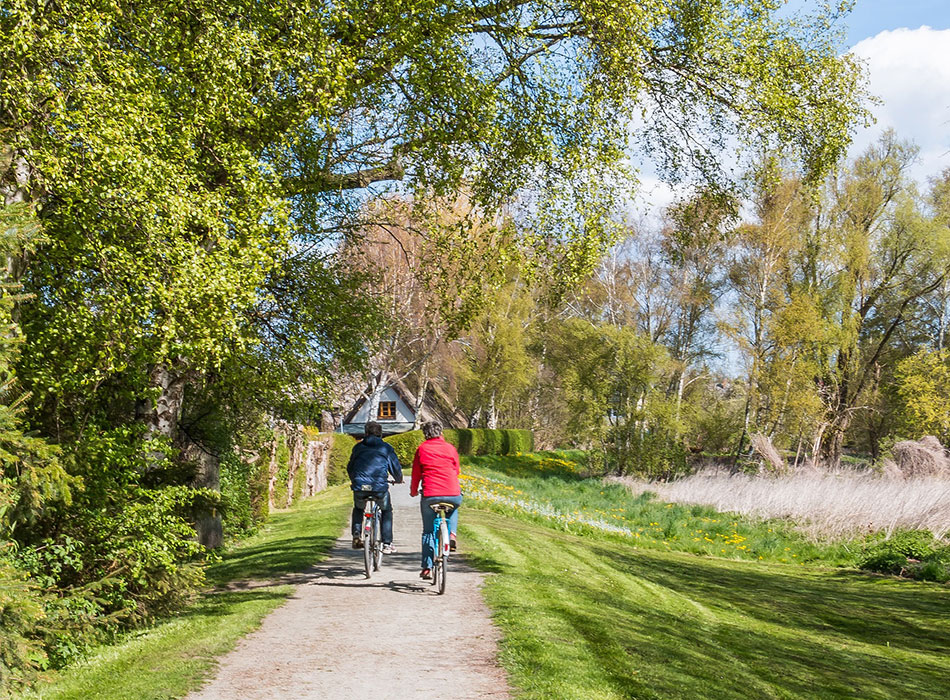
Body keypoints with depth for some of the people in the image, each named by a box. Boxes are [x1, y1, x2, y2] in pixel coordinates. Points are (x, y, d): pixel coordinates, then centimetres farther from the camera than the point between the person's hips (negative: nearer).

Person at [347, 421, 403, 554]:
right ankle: (387, 544, 15)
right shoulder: (386, 448, 10)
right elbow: (396, 467, 11)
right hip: (380, 487, -2)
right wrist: (398, 480, 33)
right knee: (386, 511, 22)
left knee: (358, 509, 32)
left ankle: (356, 535, 13)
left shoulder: (358, 447, 17)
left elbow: (350, 468, 26)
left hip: (359, 486, 2)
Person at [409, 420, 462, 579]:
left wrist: (413, 491, 26)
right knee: (454, 508, 36)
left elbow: (416, 474, 10)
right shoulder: (450, 448, 8)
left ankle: (427, 568, 8)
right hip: (453, 494, 1)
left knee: (428, 532, 13)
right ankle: (452, 534, 12)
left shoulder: (422, 449, 6)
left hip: (430, 495, -1)